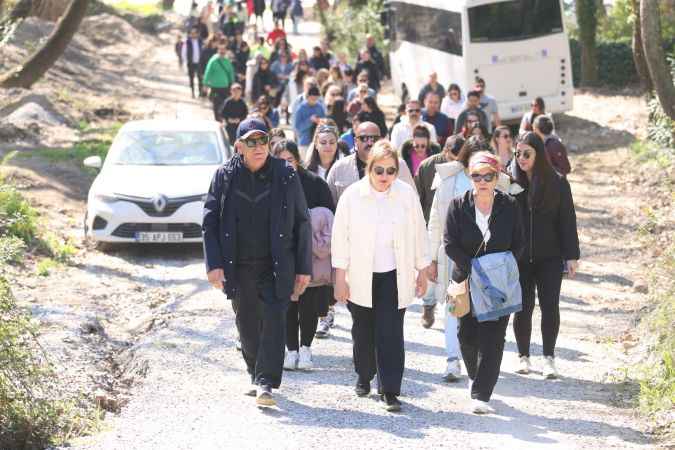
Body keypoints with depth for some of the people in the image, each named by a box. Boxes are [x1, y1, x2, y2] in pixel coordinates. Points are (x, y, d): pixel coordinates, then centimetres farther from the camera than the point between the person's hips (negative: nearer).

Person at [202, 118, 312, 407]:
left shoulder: (286, 175, -1)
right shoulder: (225, 176, 1)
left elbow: (302, 223, 4)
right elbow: (209, 222, 2)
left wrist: (304, 268, 1)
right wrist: (214, 264, -8)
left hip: (276, 266, -2)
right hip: (238, 267, 2)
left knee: (273, 322, -12)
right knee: (247, 326, 12)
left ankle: (266, 383, -14)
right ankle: (255, 376, 30)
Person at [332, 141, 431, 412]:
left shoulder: (407, 194, -2)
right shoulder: (352, 195, -5)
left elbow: (418, 234, 6)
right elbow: (340, 237, -2)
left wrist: (422, 272, 8)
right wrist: (340, 278, -4)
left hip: (395, 276, -1)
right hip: (360, 276, 1)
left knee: (390, 333, -8)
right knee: (363, 330, 14)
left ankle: (390, 390, -5)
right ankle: (364, 376, 36)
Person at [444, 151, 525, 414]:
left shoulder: (509, 207, 0)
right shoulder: (459, 206, -2)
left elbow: (519, 243, 6)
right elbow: (450, 244, -6)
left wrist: (505, 268, -8)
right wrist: (473, 268, -15)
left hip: (500, 282, -1)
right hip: (467, 281, 1)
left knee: (492, 339, -8)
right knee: (467, 335, 7)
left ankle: (481, 395, -8)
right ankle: (475, 377, 38)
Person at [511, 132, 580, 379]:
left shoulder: (557, 183, -2)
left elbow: (567, 220, 0)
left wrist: (571, 256, -3)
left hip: (549, 257, -1)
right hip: (519, 258, 1)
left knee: (550, 305, -2)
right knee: (523, 307, 5)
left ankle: (549, 358, 7)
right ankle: (523, 356, 17)